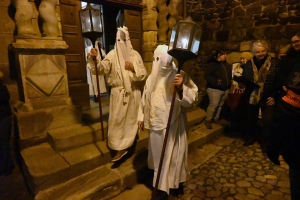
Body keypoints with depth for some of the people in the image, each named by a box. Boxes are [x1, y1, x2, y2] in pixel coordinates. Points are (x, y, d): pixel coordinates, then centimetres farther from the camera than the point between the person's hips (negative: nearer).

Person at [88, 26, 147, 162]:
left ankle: (124, 145, 36)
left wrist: (133, 68, -17)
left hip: (133, 92, 2)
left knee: (130, 118, 14)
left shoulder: (135, 54, 2)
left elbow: (144, 74, 0)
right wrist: (95, 59, -35)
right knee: (117, 119, 0)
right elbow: (102, 68, -17)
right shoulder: (112, 54, -3)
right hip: (118, 93, -2)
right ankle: (120, 148, 14)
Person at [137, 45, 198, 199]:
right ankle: (158, 177, 49)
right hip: (156, 123, 5)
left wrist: (181, 88, -35)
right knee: (156, 151, 22)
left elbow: (192, 98, -17)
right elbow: (145, 99, 10)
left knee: (170, 154, 9)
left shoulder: (180, 76, -13)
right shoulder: (152, 78, 2)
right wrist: (141, 117, 12)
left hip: (173, 125, -4)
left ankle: (164, 186, 29)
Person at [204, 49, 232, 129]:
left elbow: (230, 74, 24)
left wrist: (230, 81, 6)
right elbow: (207, 75, -16)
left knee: (220, 105, 11)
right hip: (215, 89, -7)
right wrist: (215, 81, -25)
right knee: (213, 104, -10)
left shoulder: (226, 64, 13)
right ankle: (208, 120, 3)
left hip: (225, 89, 7)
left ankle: (216, 118, 26)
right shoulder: (212, 64, -9)